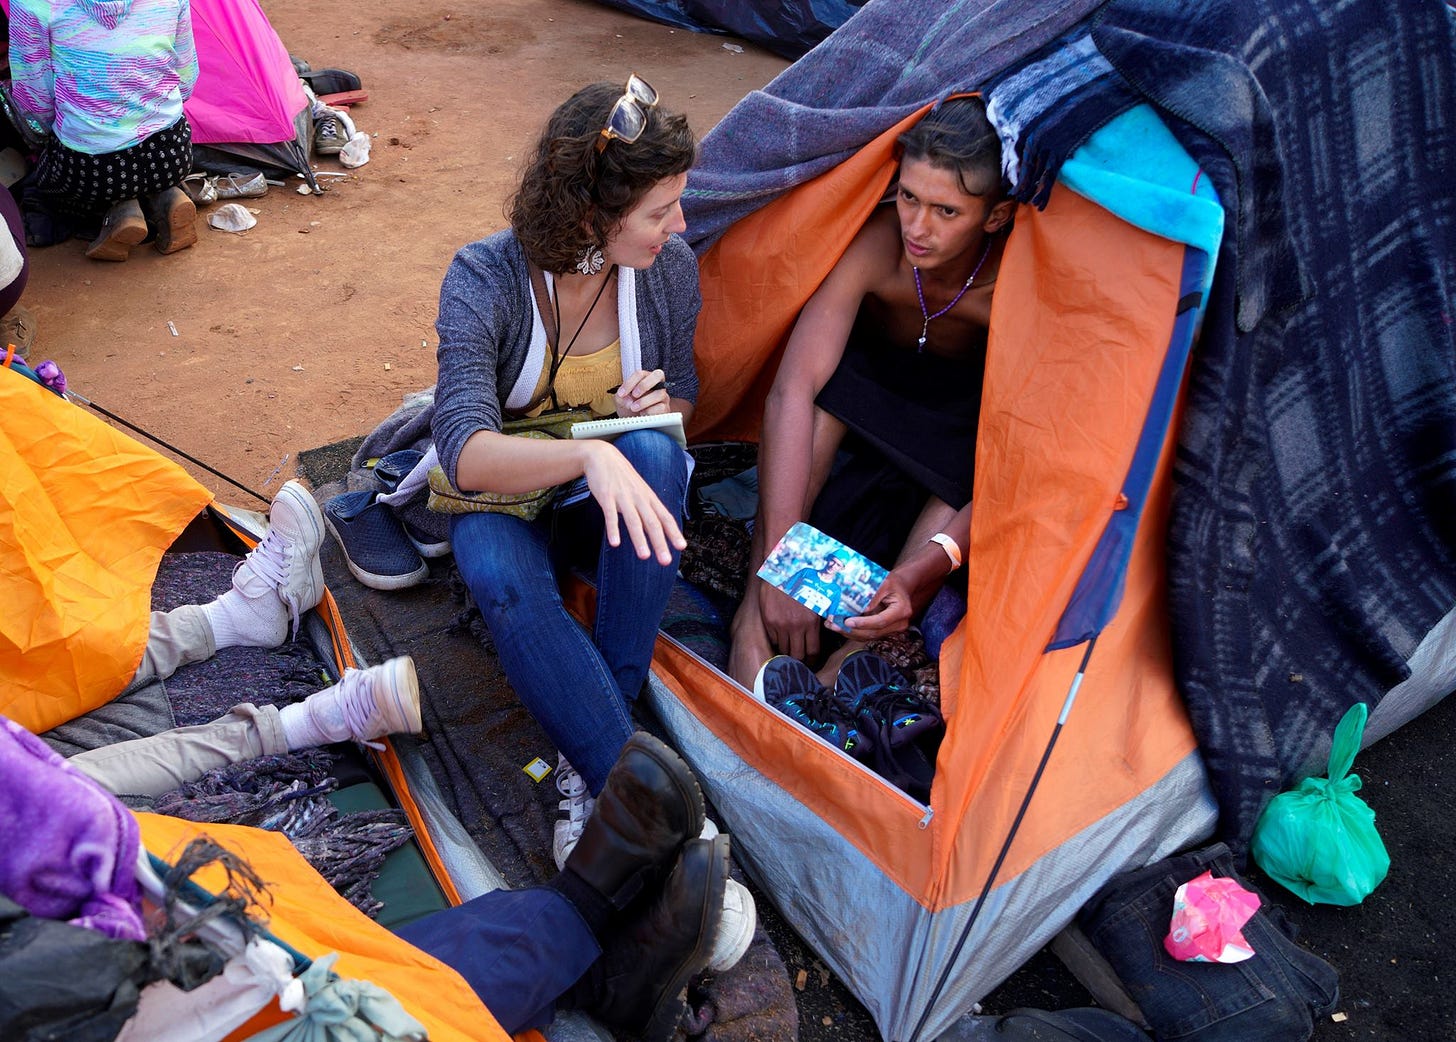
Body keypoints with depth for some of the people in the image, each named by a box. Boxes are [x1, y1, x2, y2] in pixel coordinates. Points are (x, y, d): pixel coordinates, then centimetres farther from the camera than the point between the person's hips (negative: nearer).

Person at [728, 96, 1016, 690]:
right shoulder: (874, 244, -32)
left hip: (959, 420, 0)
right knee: (828, 379, -35)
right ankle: (756, 612, -36)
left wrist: (921, 572, -52)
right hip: (864, 399, 0)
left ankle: (865, 647, -35)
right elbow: (792, 390, -40)